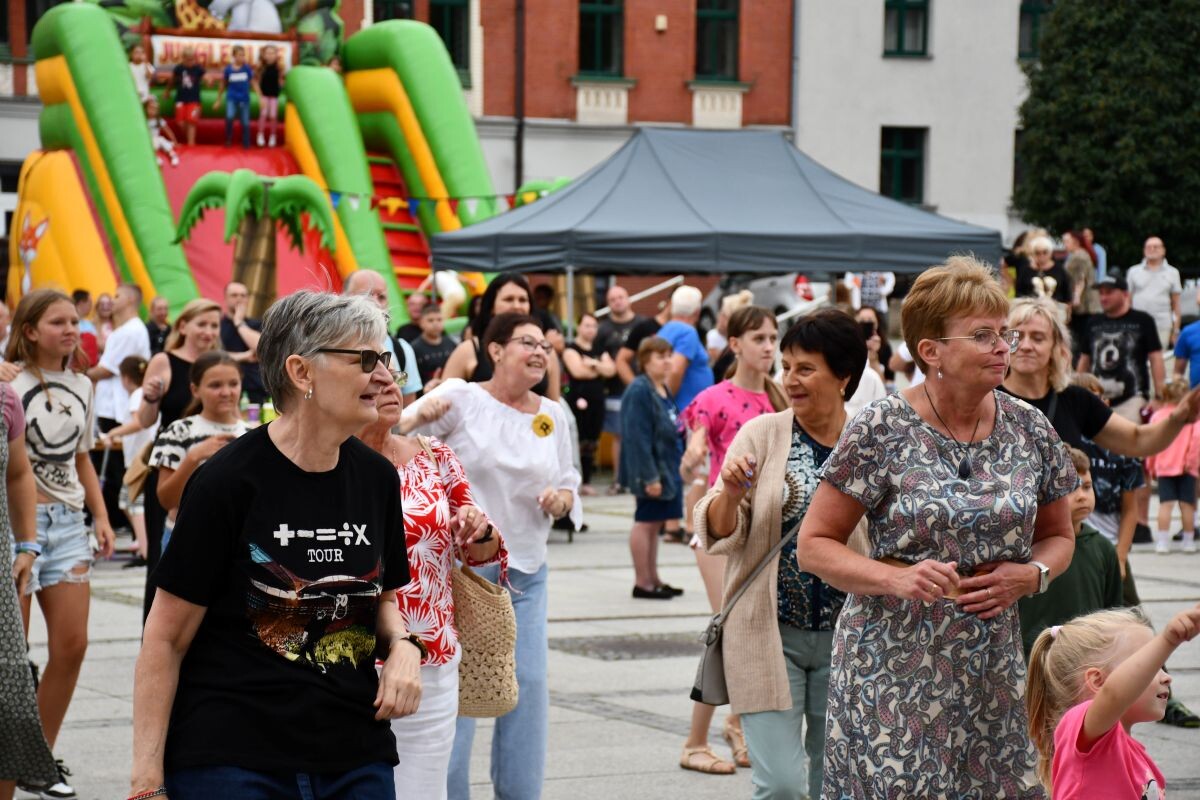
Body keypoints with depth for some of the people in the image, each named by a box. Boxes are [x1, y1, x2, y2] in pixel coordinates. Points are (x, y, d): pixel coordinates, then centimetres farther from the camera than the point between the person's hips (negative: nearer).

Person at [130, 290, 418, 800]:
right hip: (228, 759, -5)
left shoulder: (376, 477, 5)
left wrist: (402, 645, -2)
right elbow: (166, 639, -8)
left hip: (357, 757, 5)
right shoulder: (228, 481, -12)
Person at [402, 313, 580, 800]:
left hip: (527, 572, 5)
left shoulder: (553, 415, 7)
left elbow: (568, 482, 15)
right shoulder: (462, 398, -7)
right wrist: (418, 418, -33)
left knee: (528, 686, 3)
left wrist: (563, 499, -8)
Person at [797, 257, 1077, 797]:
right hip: (894, 668, -3)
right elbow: (814, 544, -4)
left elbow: (1058, 536, 18)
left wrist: (1031, 575, -5)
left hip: (992, 670, 4)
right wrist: (896, 578, -19)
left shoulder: (1030, 431, 5)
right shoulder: (881, 432, -7)